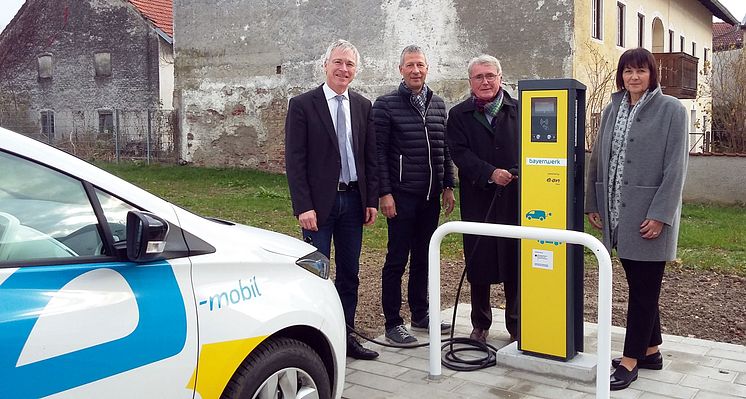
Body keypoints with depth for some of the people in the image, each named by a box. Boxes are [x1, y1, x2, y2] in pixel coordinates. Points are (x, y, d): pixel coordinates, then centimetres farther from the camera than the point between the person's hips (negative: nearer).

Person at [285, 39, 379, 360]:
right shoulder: (302, 105, -5)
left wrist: (372, 200, 5)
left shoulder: (363, 106, 8)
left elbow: (370, 156, 11)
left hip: (353, 200, 5)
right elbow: (294, 161, -9)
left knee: (349, 274, 12)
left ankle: (346, 337, 23)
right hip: (320, 202, -5)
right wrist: (303, 207, -15)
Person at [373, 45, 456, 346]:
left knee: (423, 258, 14)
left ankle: (420, 315, 27)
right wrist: (384, 193, -13)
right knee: (397, 260, 0)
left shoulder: (438, 104, 11)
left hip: (431, 196, 5)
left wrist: (448, 186, 11)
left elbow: (445, 149, 16)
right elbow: (379, 152, -8)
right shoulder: (386, 105, -5)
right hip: (401, 196, -5)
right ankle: (393, 324, 10)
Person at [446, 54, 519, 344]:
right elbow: (460, 153, -6)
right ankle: (480, 325, 22)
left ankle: (516, 326, 20)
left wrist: (520, 174, -13)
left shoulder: (518, 111, 6)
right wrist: (490, 174, -18)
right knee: (478, 264, 7)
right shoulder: (459, 115, 5)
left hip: (515, 198, 0)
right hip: (477, 200, 0)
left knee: (515, 264, 5)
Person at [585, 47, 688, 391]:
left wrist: (659, 215, -16)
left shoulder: (671, 110, -5)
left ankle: (630, 361, 9)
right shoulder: (612, 110, 11)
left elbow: (675, 167, -11)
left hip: (649, 217, -5)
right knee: (640, 286, 14)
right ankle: (651, 350, 27)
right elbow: (597, 159, 15)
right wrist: (593, 204, 11)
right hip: (617, 215, 6)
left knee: (644, 288, 1)